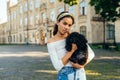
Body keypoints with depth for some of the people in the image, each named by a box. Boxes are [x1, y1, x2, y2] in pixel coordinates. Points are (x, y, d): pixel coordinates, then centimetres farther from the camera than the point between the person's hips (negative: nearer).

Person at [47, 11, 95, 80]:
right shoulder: (51, 42, -6)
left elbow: (91, 54, 3)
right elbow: (58, 66, -14)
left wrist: (83, 64, -14)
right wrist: (72, 50, -17)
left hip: (79, 74, 1)